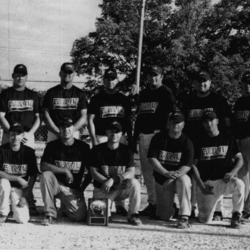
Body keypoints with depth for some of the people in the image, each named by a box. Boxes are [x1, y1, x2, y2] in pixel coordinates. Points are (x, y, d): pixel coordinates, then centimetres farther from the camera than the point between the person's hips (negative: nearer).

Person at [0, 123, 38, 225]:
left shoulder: (29, 152, -3)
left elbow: (32, 176, -2)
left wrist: (25, 196, -10)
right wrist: (18, 178, -23)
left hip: (20, 189, 1)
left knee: (22, 219, -18)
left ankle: (15, 207, 20)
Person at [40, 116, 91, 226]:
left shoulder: (83, 147, 0)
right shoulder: (52, 146, -1)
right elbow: (43, 166, -14)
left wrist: (82, 187, -2)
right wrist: (65, 171, -21)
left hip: (73, 189, 1)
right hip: (56, 183, -1)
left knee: (80, 216, -18)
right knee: (46, 175, -33)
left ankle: (65, 206, 22)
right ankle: (50, 214, -22)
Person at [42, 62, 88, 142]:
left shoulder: (79, 93, 10)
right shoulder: (51, 92, 10)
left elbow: (83, 117, 5)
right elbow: (46, 115, 5)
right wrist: (58, 132, -8)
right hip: (54, 133, 0)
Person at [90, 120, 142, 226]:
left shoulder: (126, 150, 0)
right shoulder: (97, 150, -1)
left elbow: (131, 172, -12)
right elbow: (94, 172, -5)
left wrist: (113, 180, -27)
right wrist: (107, 181, -22)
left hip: (121, 188, 1)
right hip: (102, 189, -1)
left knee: (135, 183, -31)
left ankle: (133, 215, -13)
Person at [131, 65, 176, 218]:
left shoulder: (166, 93, 0)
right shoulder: (144, 94, 21)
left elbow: (172, 115, -8)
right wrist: (134, 138, 21)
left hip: (158, 134, -7)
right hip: (144, 135, 7)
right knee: (146, 171, 8)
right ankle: (152, 202, 15)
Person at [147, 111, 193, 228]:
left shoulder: (187, 142, -6)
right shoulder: (158, 138, -4)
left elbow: (187, 166, -13)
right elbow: (151, 159, -9)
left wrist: (174, 176, -30)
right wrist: (166, 173, -24)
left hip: (179, 175, -1)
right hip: (161, 178, 1)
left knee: (184, 180, -39)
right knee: (165, 216, -4)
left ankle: (184, 217, -30)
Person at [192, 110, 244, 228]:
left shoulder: (228, 138, 8)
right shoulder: (200, 141, 8)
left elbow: (240, 159, 8)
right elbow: (194, 165, 6)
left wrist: (232, 172, -13)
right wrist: (201, 186, -6)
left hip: (224, 180, 0)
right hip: (206, 183, 1)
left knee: (239, 184, -35)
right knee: (205, 220, -9)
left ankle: (236, 215, -13)